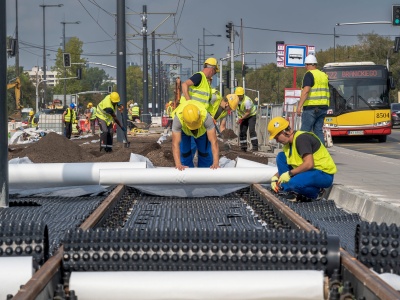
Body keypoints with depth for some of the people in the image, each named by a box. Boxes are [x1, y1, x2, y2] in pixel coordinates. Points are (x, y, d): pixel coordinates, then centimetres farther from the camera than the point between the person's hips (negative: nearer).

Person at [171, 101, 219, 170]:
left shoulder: (206, 117, -44)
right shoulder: (178, 118, -44)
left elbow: (214, 142, -45)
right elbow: (175, 144, -47)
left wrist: (216, 163, -55)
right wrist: (178, 164, -58)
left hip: (203, 130, 0)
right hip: (183, 130, 0)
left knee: (205, 154, -6)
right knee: (185, 154, -9)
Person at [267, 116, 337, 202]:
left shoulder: (301, 138, -21)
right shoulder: (288, 144, 9)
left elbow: (309, 164, -30)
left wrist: (289, 173, -21)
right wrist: (275, 177, 6)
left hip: (324, 175, -10)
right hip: (308, 172, 10)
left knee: (295, 183, -37)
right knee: (281, 156, 4)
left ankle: (316, 193, -6)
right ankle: (288, 190, -2)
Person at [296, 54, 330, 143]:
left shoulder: (309, 74, -8)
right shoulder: (324, 75, 16)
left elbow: (306, 90, -20)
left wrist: (299, 106, -23)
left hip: (311, 107, -7)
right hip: (323, 107, 7)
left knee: (305, 130, -4)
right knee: (318, 130, 9)